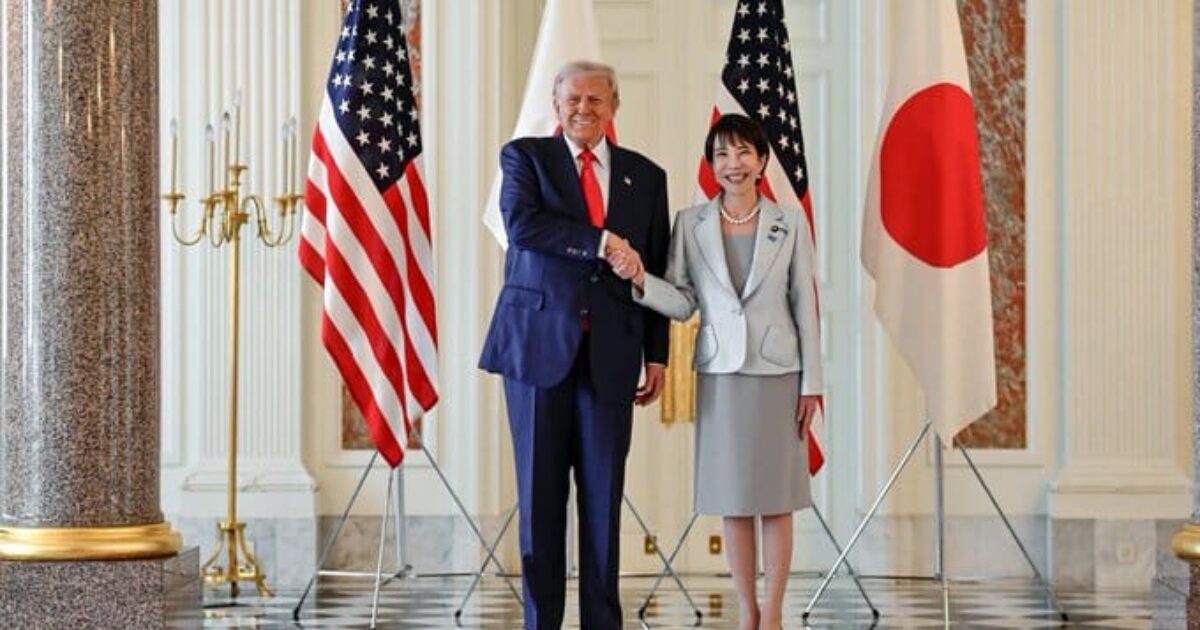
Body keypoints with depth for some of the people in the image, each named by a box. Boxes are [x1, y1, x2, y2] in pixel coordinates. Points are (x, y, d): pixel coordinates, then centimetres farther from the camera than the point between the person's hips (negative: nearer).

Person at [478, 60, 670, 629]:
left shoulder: (645, 177, 13)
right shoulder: (525, 156, 7)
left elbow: (657, 273, 12)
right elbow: (522, 223, -13)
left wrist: (657, 356, 7)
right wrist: (600, 242, -15)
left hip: (610, 353, 2)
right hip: (539, 342, -1)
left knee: (604, 493, 2)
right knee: (540, 490, 2)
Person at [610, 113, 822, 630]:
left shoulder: (790, 223, 0)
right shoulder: (691, 223, 2)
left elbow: (804, 305, 1)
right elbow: (683, 303, 1)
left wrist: (811, 382, -1)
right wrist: (640, 279, -18)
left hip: (777, 373, -1)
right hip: (721, 374, 1)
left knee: (776, 499, 2)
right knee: (733, 500, 6)